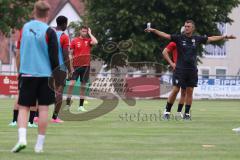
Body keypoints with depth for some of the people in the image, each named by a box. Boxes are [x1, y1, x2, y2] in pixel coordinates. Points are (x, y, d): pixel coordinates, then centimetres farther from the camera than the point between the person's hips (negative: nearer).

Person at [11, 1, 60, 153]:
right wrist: (57, 78, 1)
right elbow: (54, 57, -7)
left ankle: (22, 138, -16)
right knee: (43, 108, 4)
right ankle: (40, 144, 4)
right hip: (45, 74, -2)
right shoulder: (49, 32, -8)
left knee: (23, 107, 5)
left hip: (26, 73, 2)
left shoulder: (25, 28, 5)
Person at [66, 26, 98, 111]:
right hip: (76, 65, -2)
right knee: (72, 83, -12)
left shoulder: (88, 40, 6)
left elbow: (95, 42, -16)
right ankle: (67, 103, -7)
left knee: (83, 85, 6)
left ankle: (81, 106, 11)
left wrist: (90, 34, -3)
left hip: (86, 65, 2)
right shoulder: (75, 41, 2)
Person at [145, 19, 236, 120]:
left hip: (192, 70, 3)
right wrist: (154, 31, -24)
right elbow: (165, 35, -11)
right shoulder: (179, 38, -2)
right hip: (180, 69, -3)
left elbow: (211, 39, 15)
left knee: (189, 92, 6)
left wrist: (225, 37, 17)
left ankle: (187, 113, 15)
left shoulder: (197, 39, 6)